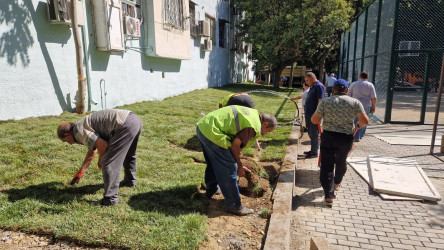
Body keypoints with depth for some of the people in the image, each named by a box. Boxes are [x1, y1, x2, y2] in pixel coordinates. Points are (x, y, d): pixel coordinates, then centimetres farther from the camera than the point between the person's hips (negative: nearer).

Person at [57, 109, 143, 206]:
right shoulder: (84, 125, 27)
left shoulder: (79, 131, -2)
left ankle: (110, 199, 3)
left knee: (108, 162, -3)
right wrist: (80, 172, 48)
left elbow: (103, 145, -14)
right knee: (127, 155, 33)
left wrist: (100, 161, 7)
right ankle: (130, 180, 54)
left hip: (126, 125, -11)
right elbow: (92, 151, 39)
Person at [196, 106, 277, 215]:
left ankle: (211, 190, 50)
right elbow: (235, 145, -10)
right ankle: (234, 205, 13)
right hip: (212, 133, -10)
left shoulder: (252, 112, 18)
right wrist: (239, 166, 6)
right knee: (229, 169, 0)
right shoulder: (254, 127, -11)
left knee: (213, 163, 29)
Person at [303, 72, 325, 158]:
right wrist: (306, 109, 21)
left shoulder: (319, 86, -13)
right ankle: (312, 150, 28)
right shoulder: (312, 87, 16)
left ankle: (314, 152, 6)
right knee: (311, 133, 17)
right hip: (309, 115, 10)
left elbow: (320, 101, -20)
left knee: (314, 134, -3)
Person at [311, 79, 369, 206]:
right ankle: (337, 183, 49)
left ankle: (329, 197, -3)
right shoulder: (355, 102, -3)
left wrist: (320, 114, 15)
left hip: (328, 136, -2)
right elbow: (365, 121, -5)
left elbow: (314, 120, -5)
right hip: (346, 138, 2)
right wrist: (359, 124, 17)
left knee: (327, 165, 2)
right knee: (341, 162, 25)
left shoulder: (325, 102, -5)